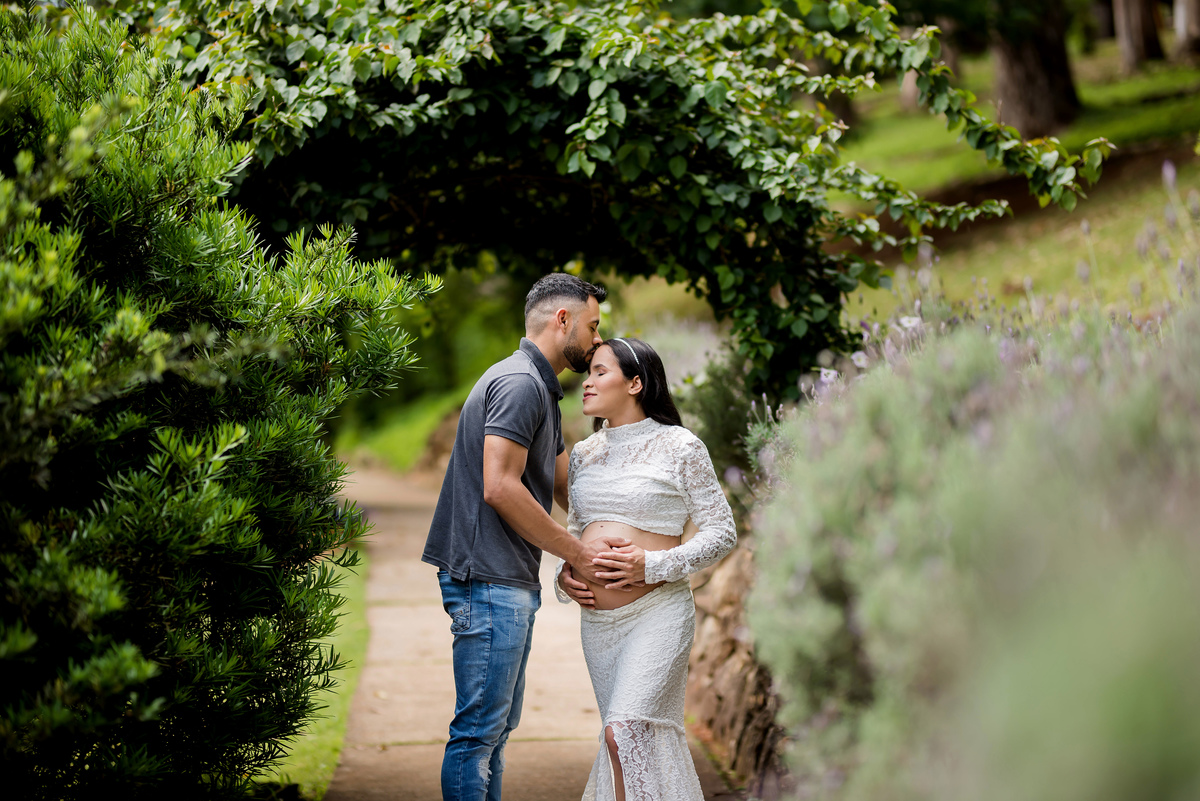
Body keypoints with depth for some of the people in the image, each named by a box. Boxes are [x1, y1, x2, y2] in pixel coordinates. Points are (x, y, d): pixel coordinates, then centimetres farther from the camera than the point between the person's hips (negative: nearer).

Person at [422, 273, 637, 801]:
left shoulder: (541, 389, 21)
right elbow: (500, 488, -21)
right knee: (478, 730, -8)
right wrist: (576, 552, -14)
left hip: (514, 583, 11)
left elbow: (564, 486, 26)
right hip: (490, 581, -11)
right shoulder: (520, 382, -13)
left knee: (497, 726, 14)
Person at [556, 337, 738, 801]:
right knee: (622, 736, 9)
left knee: (626, 731, -20)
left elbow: (722, 533, -4)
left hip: (657, 611, -6)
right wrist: (563, 575, 2)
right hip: (596, 619, 6)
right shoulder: (584, 454, 13)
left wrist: (653, 565, -16)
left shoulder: (679, 447, -5)